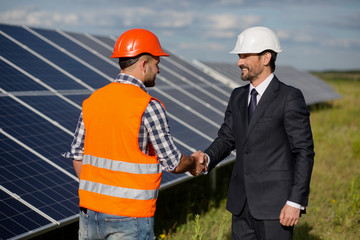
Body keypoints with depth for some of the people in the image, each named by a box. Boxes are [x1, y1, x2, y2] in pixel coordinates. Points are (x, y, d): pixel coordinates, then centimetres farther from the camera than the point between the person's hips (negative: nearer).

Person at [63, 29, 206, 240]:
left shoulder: (93, 100, 4)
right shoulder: (149, 107, -14)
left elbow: (77, 156, 9)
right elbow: (173, 164, -7)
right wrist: (194, 163, 14)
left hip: (90, 211, 6)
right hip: (129, 219, -6)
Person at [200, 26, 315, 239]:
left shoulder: (290, 98, -11)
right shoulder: (239, 96, 10)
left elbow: (305, 152, -12)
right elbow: (226, 138, 14)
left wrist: (295, 202, -16)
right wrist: (206, 158, -8)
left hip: (275, 205, -7)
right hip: (242, 203, 7)